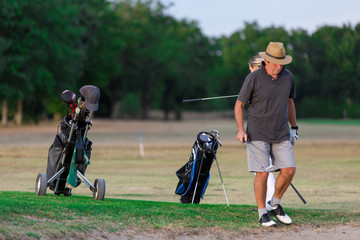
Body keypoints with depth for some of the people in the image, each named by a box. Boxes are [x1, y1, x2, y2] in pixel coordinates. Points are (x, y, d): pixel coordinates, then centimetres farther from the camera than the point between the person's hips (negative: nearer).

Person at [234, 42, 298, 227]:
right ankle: (263, 213, 6)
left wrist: (294, 128, 22)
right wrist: (240, 130, -12)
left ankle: (275, 205, 18)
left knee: (289, 170, -4)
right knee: (262, 174, -8)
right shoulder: (253, 78, -10)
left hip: (281, 134, 4)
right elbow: (239, 104, -2)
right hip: (258, 134, -4)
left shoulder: (288, 77, 4)